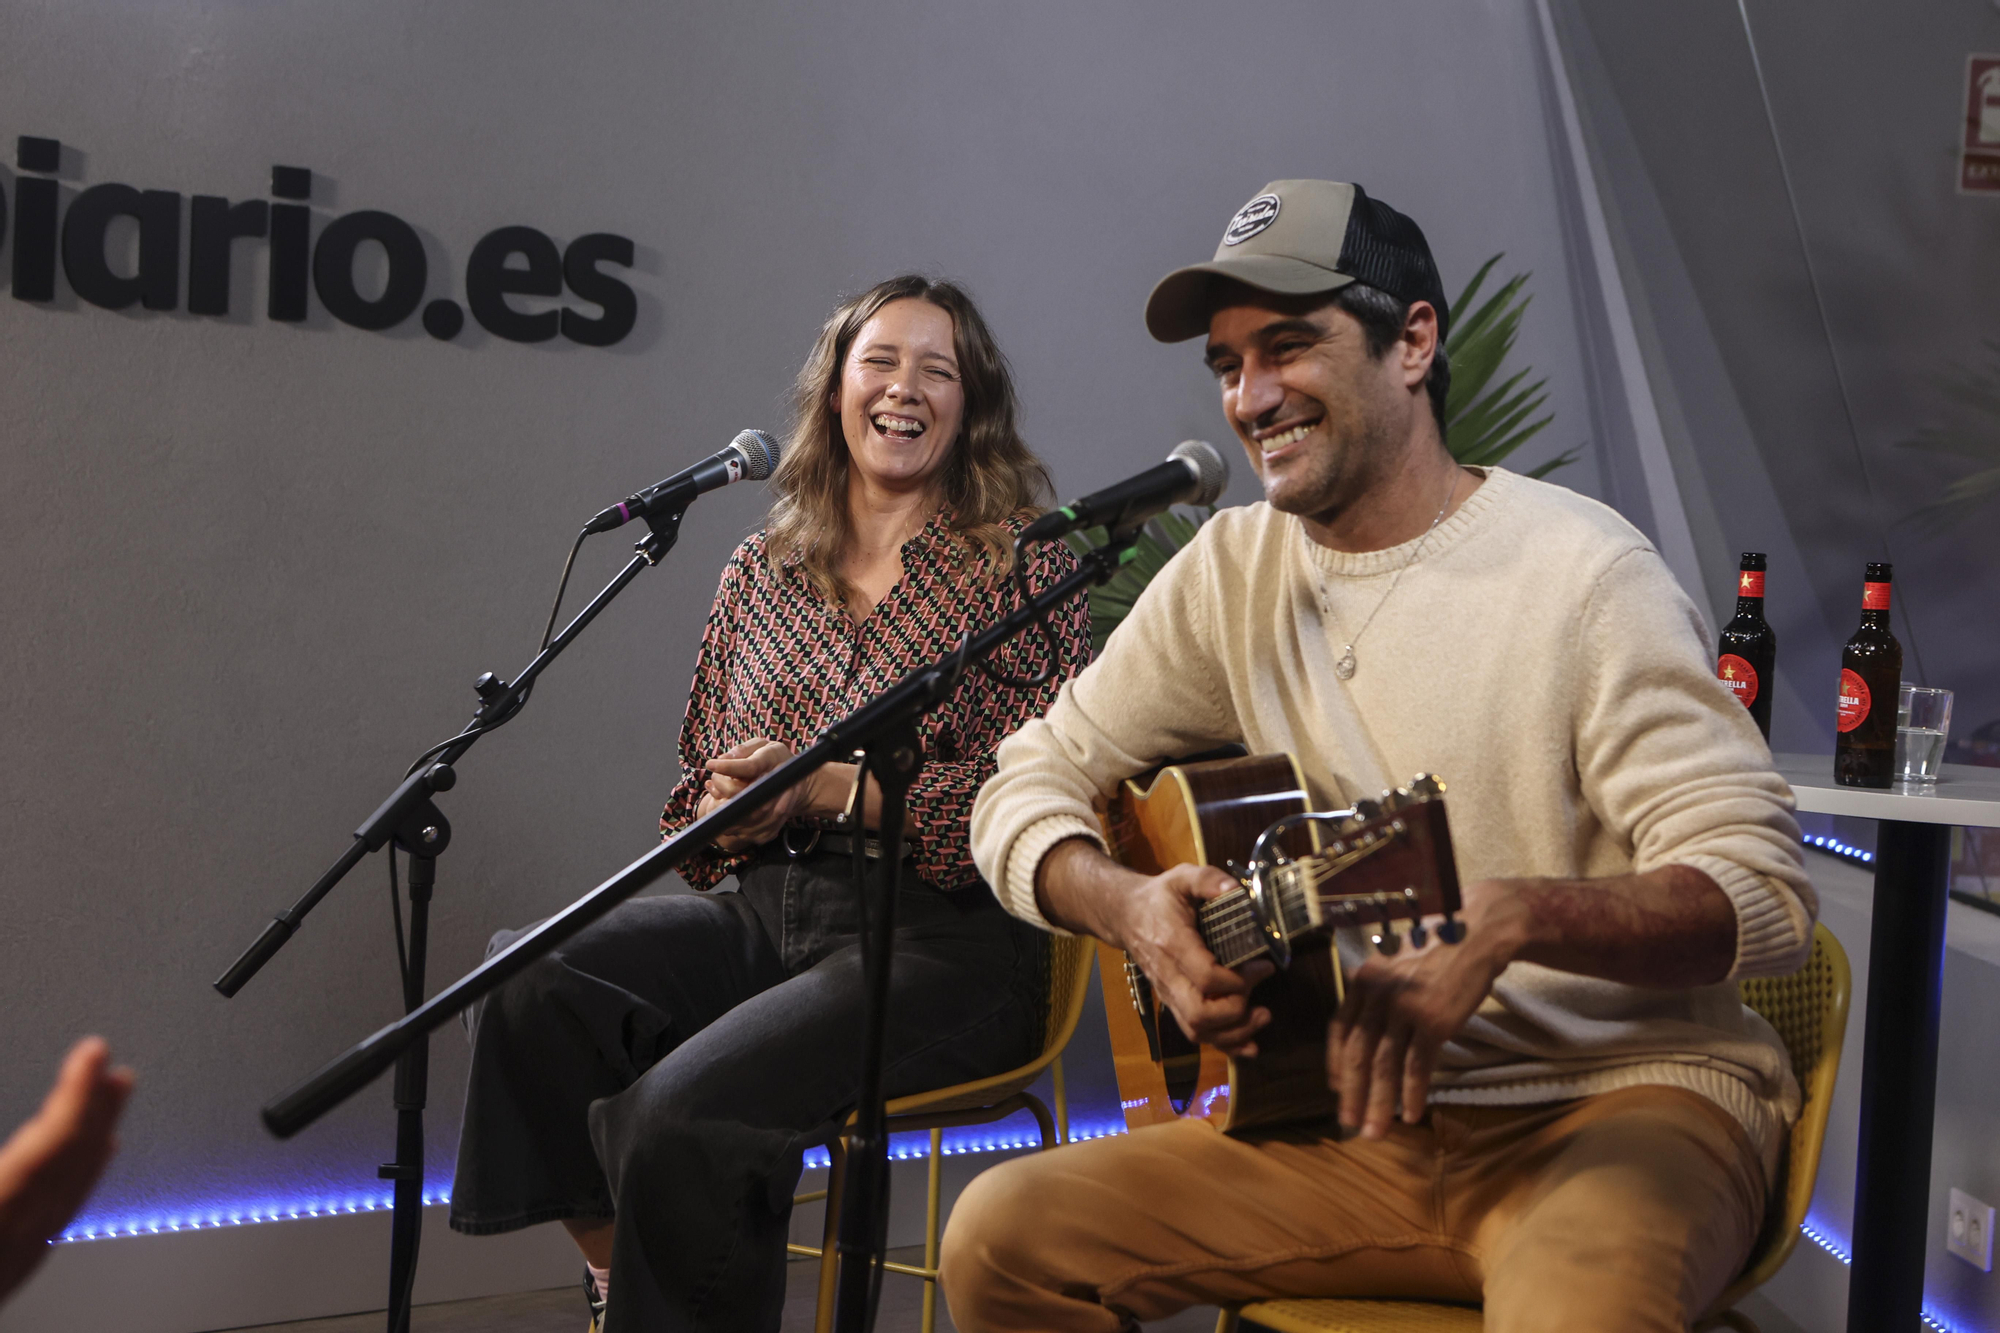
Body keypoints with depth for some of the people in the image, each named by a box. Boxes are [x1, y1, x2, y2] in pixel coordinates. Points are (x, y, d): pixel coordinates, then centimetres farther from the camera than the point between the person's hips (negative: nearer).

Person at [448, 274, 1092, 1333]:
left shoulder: (1022, 568, 2)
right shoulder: (762, 570, 17)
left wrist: (829, 790, -15)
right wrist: (725, 805, -3)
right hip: (767, 912, 6)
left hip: (941, 937, -5)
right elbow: (700, 783, 22)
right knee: (530, 980, -21)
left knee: (680, 1117, -29)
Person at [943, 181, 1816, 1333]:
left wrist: (1512, 917, -30)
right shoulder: (1232, 573, 5)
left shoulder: (1583, 575, -11)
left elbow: (1768, 892, -14)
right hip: (1371, 1115, 6)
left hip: (1625, 1101, -5)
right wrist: (1131, 906, -14)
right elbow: (1033, 780, 7)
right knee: (1003, 1241, -8)